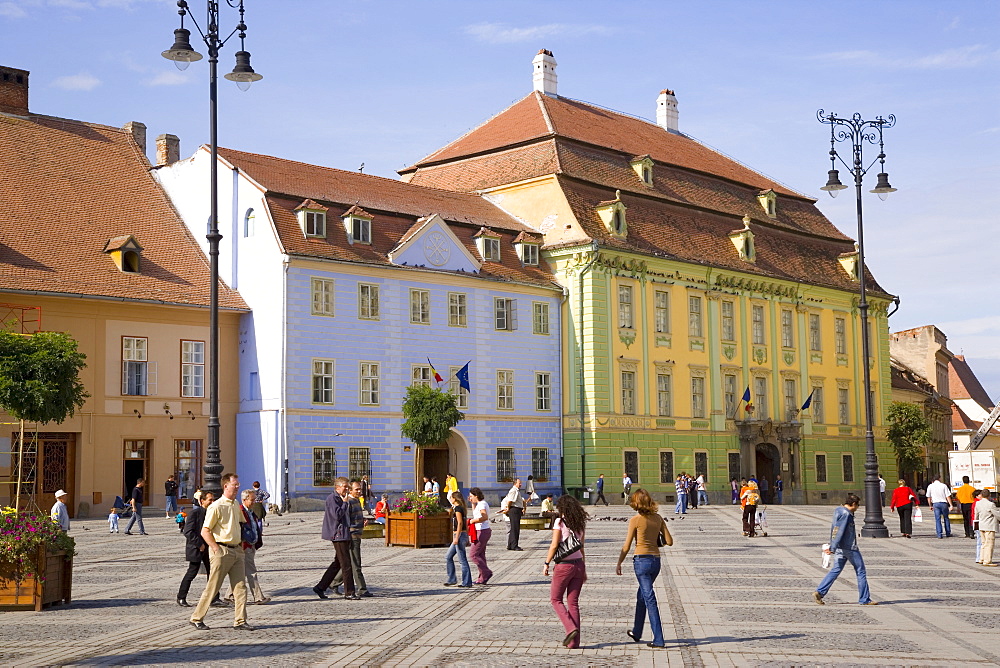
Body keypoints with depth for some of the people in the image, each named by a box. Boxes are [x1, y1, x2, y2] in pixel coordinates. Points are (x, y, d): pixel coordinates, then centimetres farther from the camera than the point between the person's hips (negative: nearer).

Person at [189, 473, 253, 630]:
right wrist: (216, 548, -15)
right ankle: (197, 618, 13)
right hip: (222, 550, -7)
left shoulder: (236, 505, 11)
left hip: (236, 550, 7)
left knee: (240, 586, 2)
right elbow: (205, 531, -13)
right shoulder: (216, 507, -13)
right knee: (213, 587, 0)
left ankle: (240, 621, 6)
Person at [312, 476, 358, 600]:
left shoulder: (340, 498, 20)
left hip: (343, 535, 10)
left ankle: (320, 588, 19)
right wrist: (345, 503, -13)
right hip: (338, 535, -10)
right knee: (346, 564, -7)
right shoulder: (332, 498, -11)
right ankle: (349, 592, -2)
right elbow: (337, 515, -21)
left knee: (337, 563, 13)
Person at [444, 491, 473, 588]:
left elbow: (460, 523, -20)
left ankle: (467, 582, -1)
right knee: (448, 557, 14)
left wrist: (456, 538, -21)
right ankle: (452, 580, 16)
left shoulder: (457, 508, -12)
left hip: (459, 535, -10)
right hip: (463, 535, 10)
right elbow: (466, 524, 18)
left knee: (462, 560, -5)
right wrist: (467, 539, 21)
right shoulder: (461, 508, 16)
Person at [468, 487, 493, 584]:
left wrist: (473, 521, -21)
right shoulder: (481, 503, 14)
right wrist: (472, 503, 20)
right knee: (480, 555, 11)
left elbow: (485, 517, -31)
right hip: (483, 531, 10)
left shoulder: (482, 504, -16)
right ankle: (482, 578, 13)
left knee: (473, 554, -6)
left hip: (482, 532, -10)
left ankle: (486, 573, -6)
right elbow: (475, 514, 31)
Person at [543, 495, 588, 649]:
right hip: (578, 564, 6)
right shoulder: (580, 523, 8)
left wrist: (547, 564, -3)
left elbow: (554, 545, -13)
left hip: (564, 565, -6)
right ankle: (574, 641, 6)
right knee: (573, 602, 9)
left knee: (555, 599, 10)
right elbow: (581, 547, 13)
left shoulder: (560, 522, -9)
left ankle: (571, 628, -9)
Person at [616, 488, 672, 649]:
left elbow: (626, 547, -7)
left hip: (642, 560, -6)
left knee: (649, 598, -5)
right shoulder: (658, 518, 4)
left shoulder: (636, 520, -10)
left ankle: (658, 639, -8)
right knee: (641, 595, 23)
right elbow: (669, 541, 3)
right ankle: (636, 632, 35)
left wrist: (619, 564, 4)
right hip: (656, 560, 6)